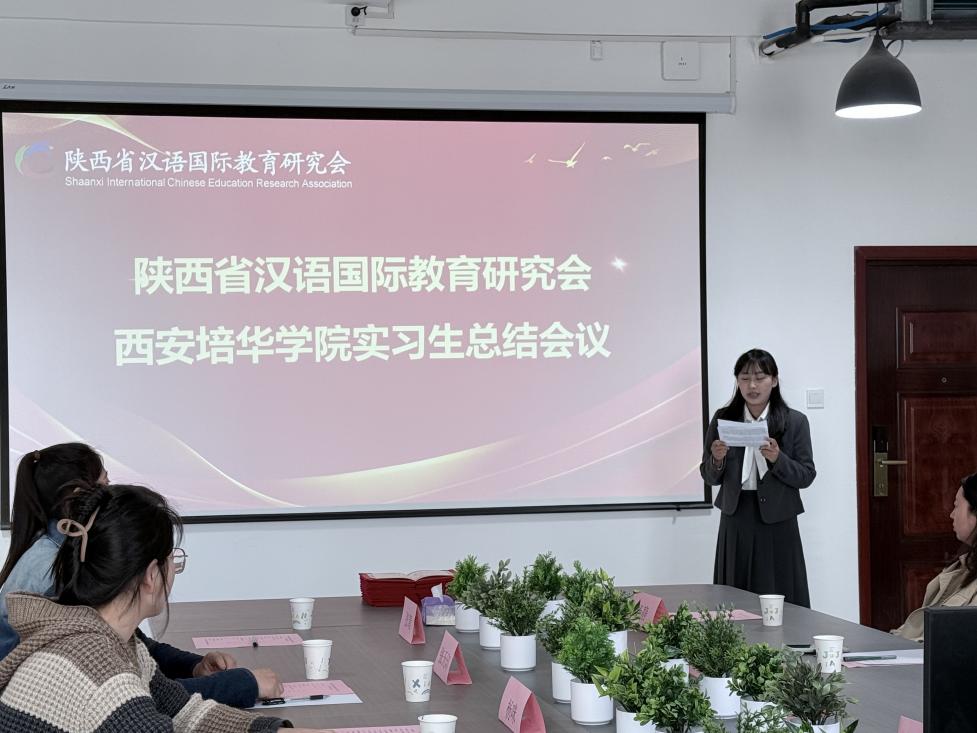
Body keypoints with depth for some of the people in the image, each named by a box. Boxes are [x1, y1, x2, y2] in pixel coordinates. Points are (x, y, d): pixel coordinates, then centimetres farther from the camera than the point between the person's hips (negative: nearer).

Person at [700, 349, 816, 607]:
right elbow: (710, 477, 9)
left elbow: (806, 476, -2)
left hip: (777, 523, -1)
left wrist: (777, 459, -17)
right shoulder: (722, 420, 3)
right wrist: (717, 459, -12)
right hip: (736, 521, 2)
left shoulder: (795, 422, -1)